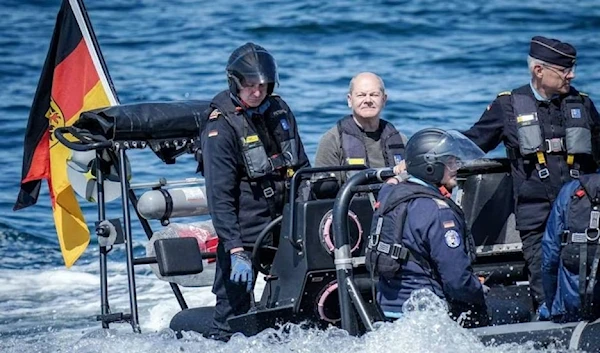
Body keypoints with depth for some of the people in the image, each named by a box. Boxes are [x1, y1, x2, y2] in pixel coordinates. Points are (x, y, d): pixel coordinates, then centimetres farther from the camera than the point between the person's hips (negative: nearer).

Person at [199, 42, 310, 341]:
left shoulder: (279, 111, 7)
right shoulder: (220, 127, -11)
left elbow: (302, 167, 19)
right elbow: (220, 196, -14)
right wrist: (236, 251, -21)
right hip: (244, 232, -6)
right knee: (233, 309, -7)